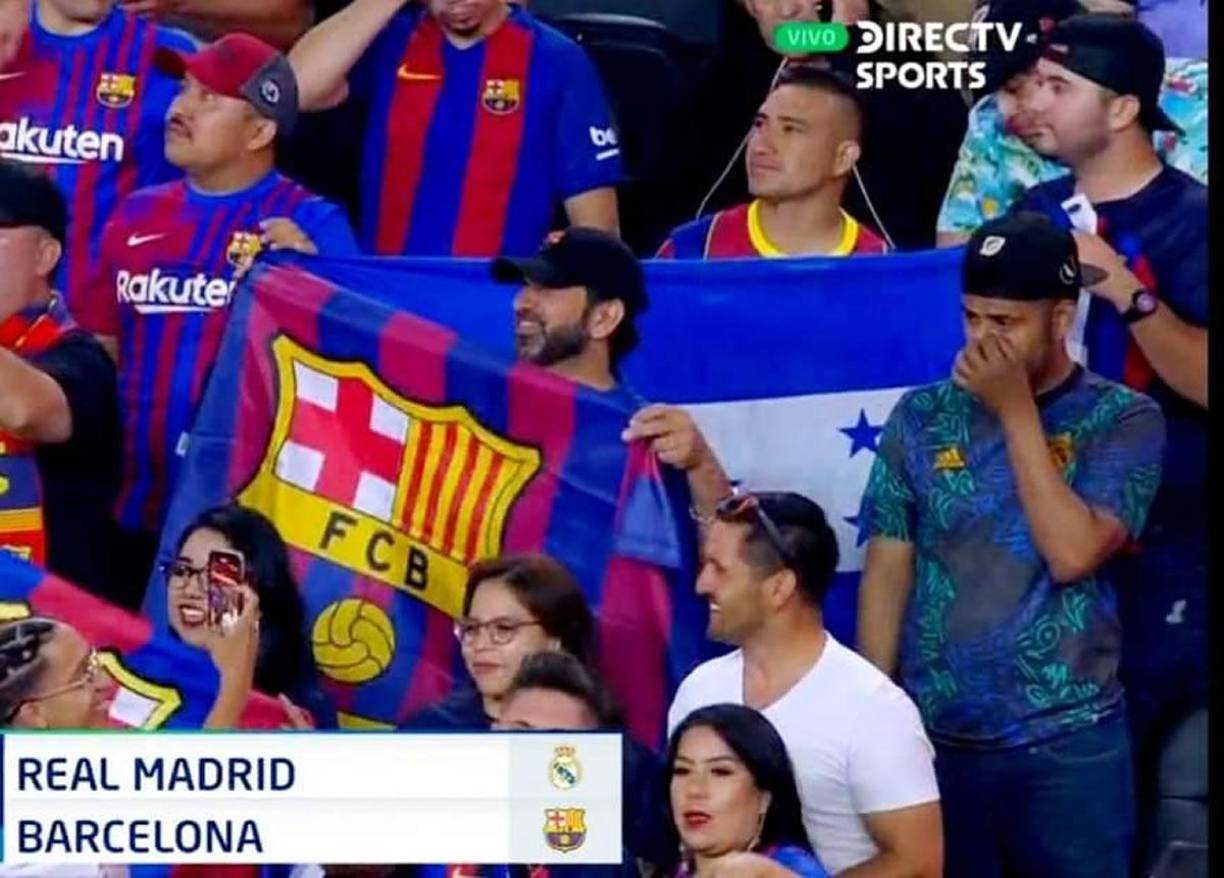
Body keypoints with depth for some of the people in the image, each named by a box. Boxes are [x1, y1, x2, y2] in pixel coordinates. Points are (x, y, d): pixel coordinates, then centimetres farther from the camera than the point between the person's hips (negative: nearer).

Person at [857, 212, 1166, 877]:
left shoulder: (1124, 420, -3)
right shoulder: (921, 417, 4)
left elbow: (1073, 553, -16)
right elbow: (887, 572, 5)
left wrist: (1016, 411, -14)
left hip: (1069, 744, -2)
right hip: (936, 735, 2)